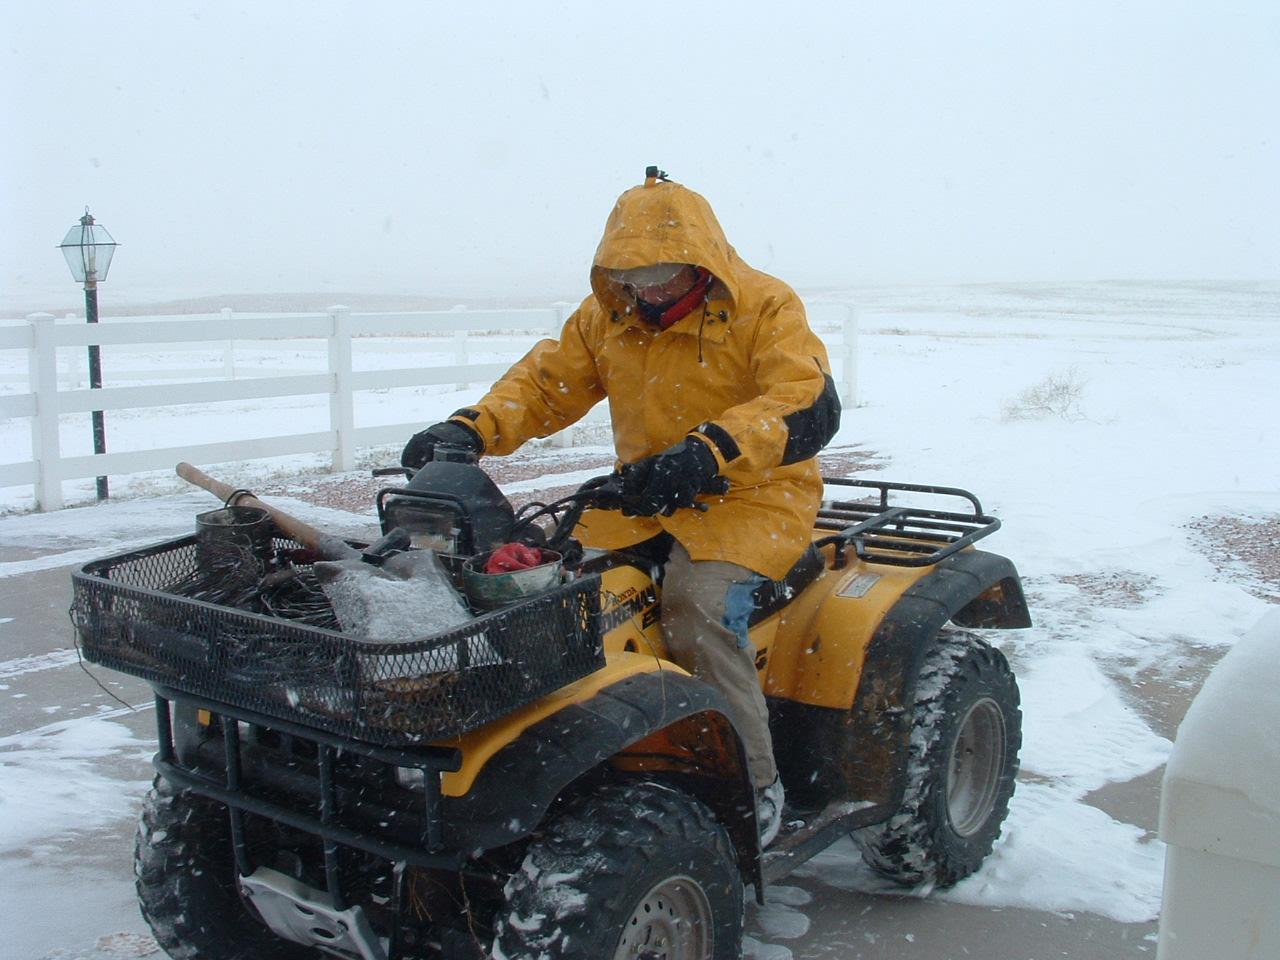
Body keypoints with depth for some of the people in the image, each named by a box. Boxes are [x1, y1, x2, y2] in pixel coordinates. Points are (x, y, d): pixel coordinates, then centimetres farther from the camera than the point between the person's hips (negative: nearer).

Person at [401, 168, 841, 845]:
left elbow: (810, 408, -23)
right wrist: (470, 429, -14)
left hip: (754, 498, -5)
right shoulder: (608, 316, 8)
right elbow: (546, 381, 7)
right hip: (644, 499, 6)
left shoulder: (764, 307, -9)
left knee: (695, 606, -31)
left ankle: (753, 788, -14)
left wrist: (706, 455, -41)